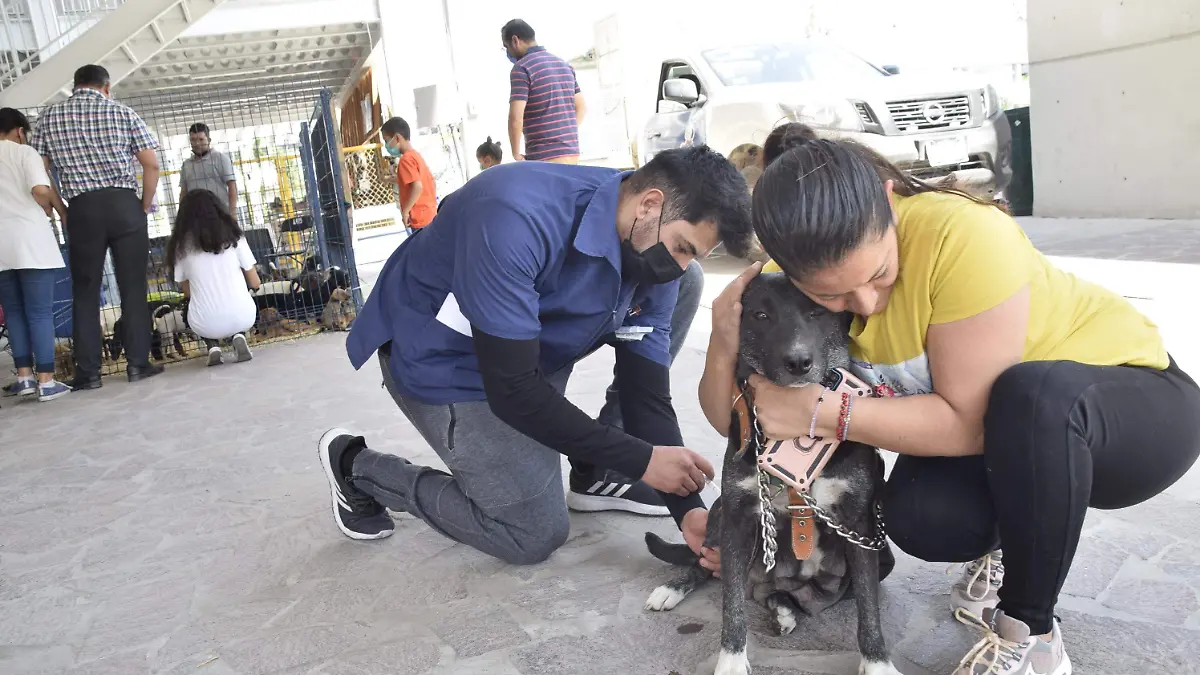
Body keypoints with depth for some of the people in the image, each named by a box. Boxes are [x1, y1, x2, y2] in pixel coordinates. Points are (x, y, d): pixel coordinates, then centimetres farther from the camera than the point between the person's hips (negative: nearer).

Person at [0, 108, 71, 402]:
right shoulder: (24, 152, 0)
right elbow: (40, 190, -15)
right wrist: (61, 210, 4)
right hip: (30, 241, -5)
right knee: (39, 312, -4)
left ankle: (24, 377, 12)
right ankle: (46, 381, -6)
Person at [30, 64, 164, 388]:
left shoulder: (50, 116, 11)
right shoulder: (123, 113, 7)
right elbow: (152, 164, -1)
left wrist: (60, 213, 11)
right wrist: (144, 206, 8)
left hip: (81, 209, 1)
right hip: (124, 204, -1)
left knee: (84, 292, 7)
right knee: (133, 287, 4)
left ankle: (88, 372, 7)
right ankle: (138, 363, 4)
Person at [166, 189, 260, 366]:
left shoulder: (181, 244, 4)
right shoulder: (233, 236, 4)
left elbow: (187, 292, 10)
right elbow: (255, 283, 7)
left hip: (206, 325, 0)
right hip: (243, 317, 0)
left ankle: (213, 347, 8)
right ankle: (238, 336, 6)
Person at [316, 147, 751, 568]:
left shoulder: (655, 258, -14)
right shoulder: (519, 218, -37)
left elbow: (647, 394, -11)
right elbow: (512, 391, -35)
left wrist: (688, 508, -23)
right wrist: (641, 460, -32)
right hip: (441, 359, -7)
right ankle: (357, 466, 10)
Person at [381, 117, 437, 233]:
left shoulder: (406, 159, -14)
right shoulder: (416, 155, 15)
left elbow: (417, 187, -25)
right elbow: (432, 183, 19)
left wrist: (405, 211, -19)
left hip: (419, 219, -10)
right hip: (430, 216, 10)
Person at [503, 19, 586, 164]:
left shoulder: (521, 68, -9)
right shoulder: (565, 65, 17)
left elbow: (515, 117, -16)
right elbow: (580, 107, 22)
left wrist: (516, 155, -5)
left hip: (543, 158, -8)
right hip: (572, 154, 8)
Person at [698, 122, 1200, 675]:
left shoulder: (963, 236, -34)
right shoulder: (796, 281, -17)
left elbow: (969, 422, -31)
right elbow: (734, 420, -13)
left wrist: (819, 413, -33)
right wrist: (725, 344, -32)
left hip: (1133, 395, -4)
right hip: (1008, 436, 4)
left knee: (1034, 395, -38)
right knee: (916, 513, -27)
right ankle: (1008, 546, 11)